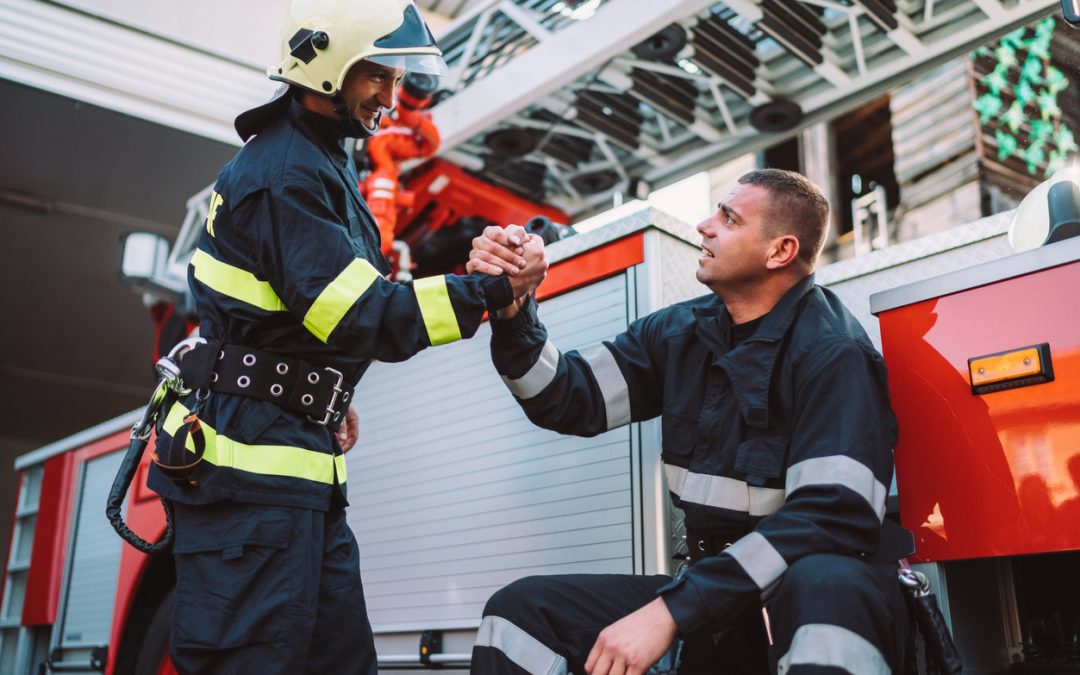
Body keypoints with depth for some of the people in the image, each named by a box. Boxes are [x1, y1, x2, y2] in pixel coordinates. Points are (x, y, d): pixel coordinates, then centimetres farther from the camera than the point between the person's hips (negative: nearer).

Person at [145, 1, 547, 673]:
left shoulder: (320, 158, 17)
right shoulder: (286, 174, -16)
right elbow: (365, 319, -23)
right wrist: (493, 289, -25)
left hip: (297, 458, 10)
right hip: (252, 465, -10)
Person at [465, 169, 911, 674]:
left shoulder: (831, 351, -14)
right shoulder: (678, 332, 7)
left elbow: (833, 515, -26)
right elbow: (568, 400, 8)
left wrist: (671, 611, -31)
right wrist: (513, 313, -11)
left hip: (827, 592, -6)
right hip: (720, 597, 6)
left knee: (825, 587, -41)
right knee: (521, 609, -4)